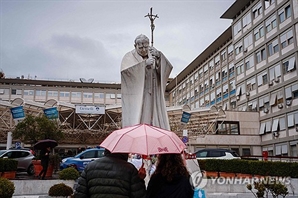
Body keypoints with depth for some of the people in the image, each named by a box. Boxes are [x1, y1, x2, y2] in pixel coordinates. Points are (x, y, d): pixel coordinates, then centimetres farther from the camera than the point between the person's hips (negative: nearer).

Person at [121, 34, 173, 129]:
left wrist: (159, 56, -19)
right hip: (135, 96, -3)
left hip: (152, 96, 3)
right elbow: (126, 69, -16)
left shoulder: (153, 56, 13)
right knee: (135, 121, -11)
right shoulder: (129, 56, 4)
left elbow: (167, 68, 0)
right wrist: (145, 63, -23)